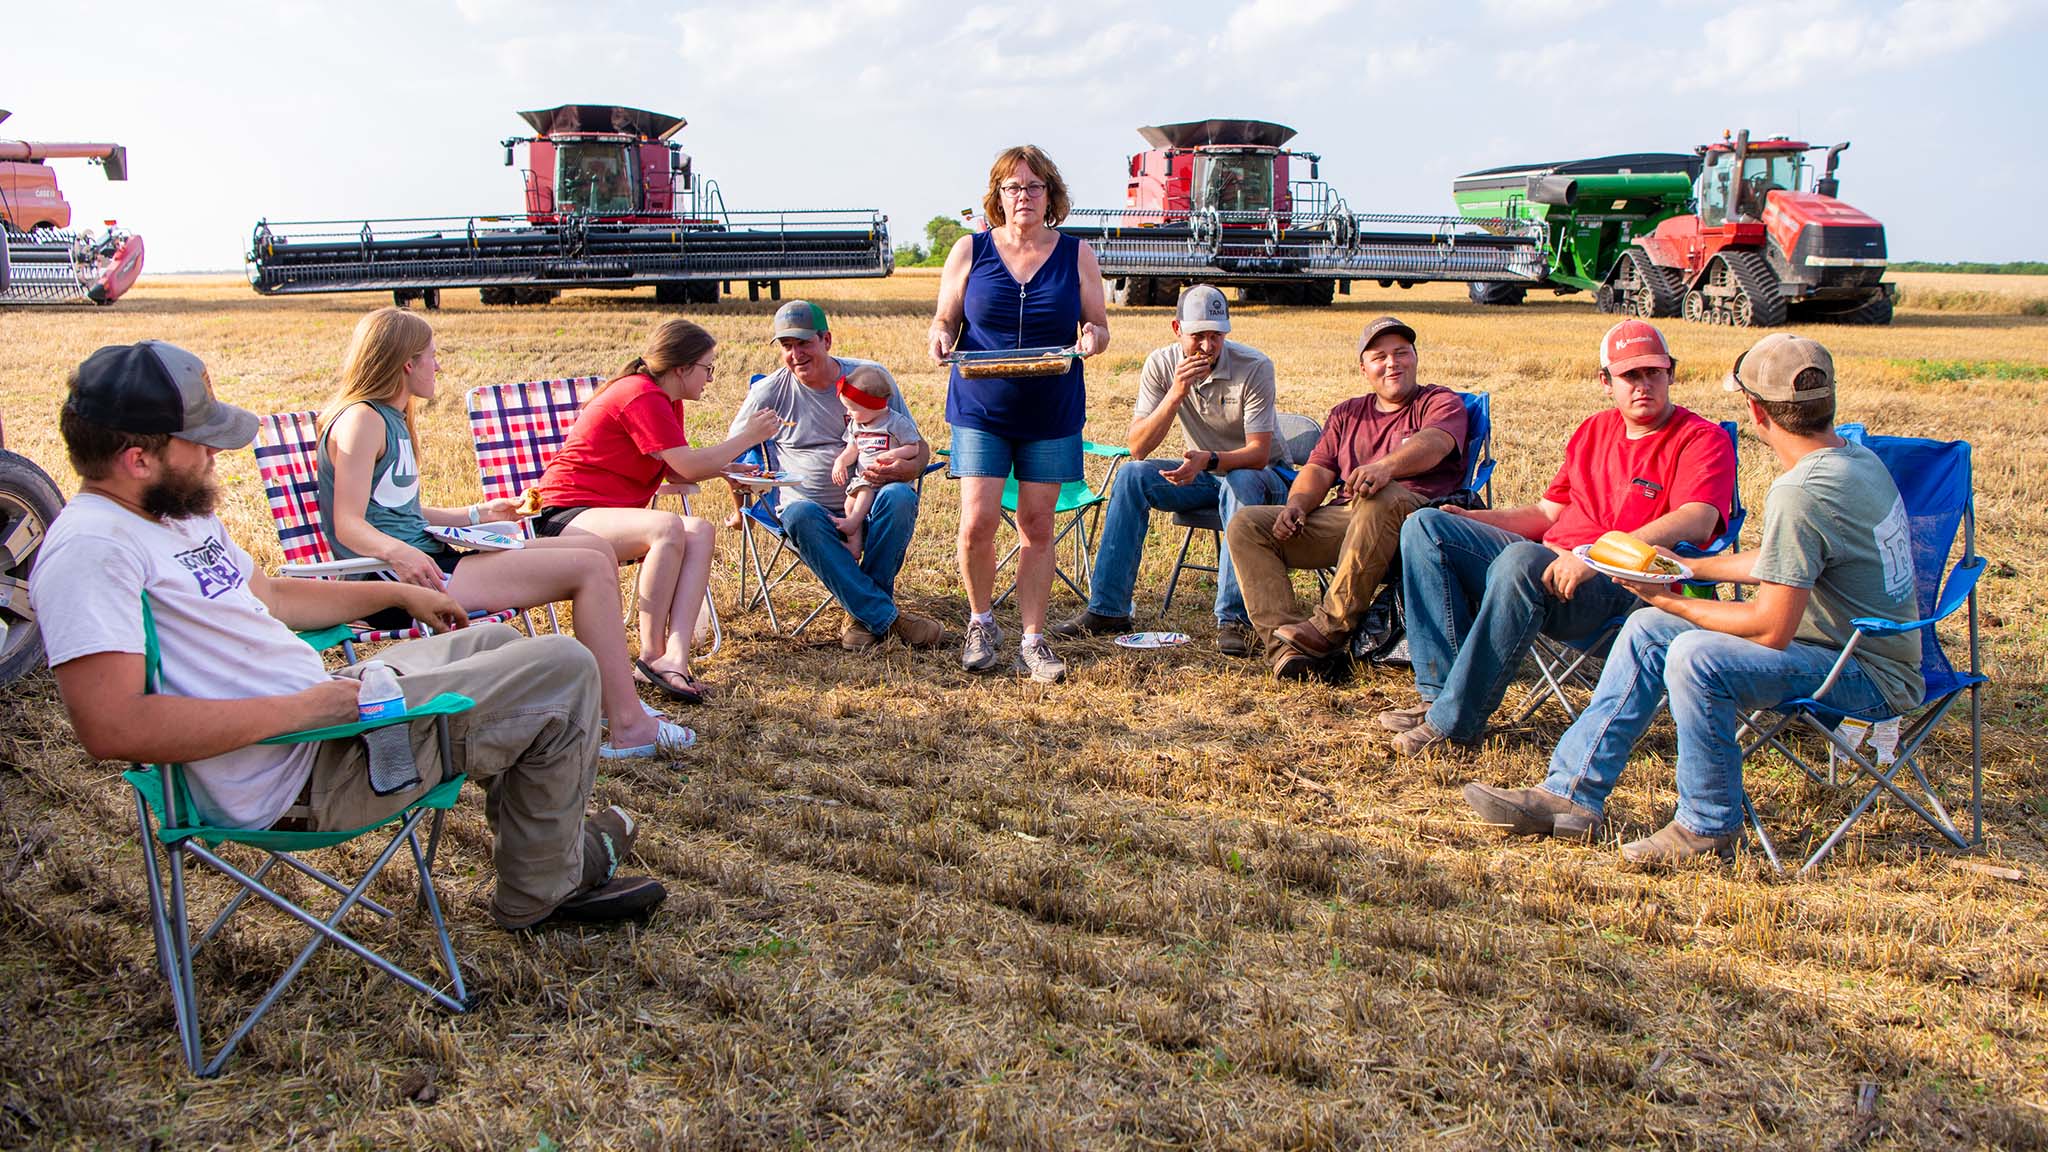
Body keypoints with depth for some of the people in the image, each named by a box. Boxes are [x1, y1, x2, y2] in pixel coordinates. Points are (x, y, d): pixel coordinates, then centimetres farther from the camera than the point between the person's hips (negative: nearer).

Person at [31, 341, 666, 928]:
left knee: (495, 644, 28)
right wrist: (306, 706, -29)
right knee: (562, 671, -7)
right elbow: (113, 727, -32)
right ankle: (542, 888, 11)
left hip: (314, 705, 11)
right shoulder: (90, 548, -22)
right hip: (300, 779, -11)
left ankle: (540, 837, 33)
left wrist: (399, 592, 24)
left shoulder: (180, 510, 11)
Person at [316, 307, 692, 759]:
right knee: (590, 568, -19)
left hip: (427, 559, 11)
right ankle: (629, 727, -20)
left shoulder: (391, 419, 21)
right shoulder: (361, 420, -10)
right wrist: (398, 553, -38)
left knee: (598, 550, 5)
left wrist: (478, 514, 33)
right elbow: (349, 526, -19)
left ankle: (610, 694, 7)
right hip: (407, 579, -11)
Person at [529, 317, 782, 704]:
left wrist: (729, 467, 0)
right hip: (564, 517, -10)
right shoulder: (642, 397, -17)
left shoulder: (666, 401, 15)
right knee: (667, 528, -35)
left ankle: (674, 657, -30)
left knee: (701, 532, -15)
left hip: (607, 513, 10)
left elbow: (677, 471, 11)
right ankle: (650, 656, -23)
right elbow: (688, 467, -20)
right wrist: (748, 436, -10)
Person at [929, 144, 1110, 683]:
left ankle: (1033, 640, 14)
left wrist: (1092, 336, -16)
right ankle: (981, 623, 15)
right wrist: (941, 338, -15)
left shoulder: (1077, 255, 4)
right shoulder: (970, 250, 2)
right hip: (980, 410, -1)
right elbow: (944, 320, 7)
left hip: (1052, 414, 1)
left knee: (1037, 526, 3)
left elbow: (1100, 327, 8)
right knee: (978, 522, -9)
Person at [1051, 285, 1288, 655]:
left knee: (1240, 482, -38)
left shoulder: (1254, 367, -21)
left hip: (1261, 476, -4)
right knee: (1131, 475, -20)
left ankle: (1234, 619, -34)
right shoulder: (1162, 365, -10)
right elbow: (1136, 448, -17)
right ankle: (1107, 608, -18)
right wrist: (1176, 394, -31)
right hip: (1203, 473, 4)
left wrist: (1208, 459, -45)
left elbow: (1259, 454, -26)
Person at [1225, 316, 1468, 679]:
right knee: (1246, 525, -12)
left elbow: (1434, 442, -14)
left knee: (1382, 498, -41)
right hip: (1341, 519, 5)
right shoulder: (1347, 413, 27)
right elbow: (1318, 469, 14)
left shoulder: (1441, 402, 11)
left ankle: (1332, 626, -34)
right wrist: (1297, 504, -10)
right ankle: (1285, 646, -30)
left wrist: (1386, 466, -36)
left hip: (1415, 513, -5)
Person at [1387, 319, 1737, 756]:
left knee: (1522, 561, -39)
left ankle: (1455, 718, -31)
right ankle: (1441, 690, -17)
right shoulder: (1594, 430, 23)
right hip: (1550, 563, 8)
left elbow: (1695, 522, -19)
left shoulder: (1702, 439, 0)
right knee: (1426, 527, -6)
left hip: (1620, 586, -8)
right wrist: (1468, 519, 9)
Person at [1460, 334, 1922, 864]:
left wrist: (1669, 600, -12)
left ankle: (1708, 829, -7)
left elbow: (1771, 629, -26)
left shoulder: (1802, 492, -27)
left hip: (1870, 676, -10)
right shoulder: (1854, 457, 6)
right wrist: (1684, 566, 23)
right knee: (1649, 630, 5)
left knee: (1695, 656, -29)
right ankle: (1571, 792, 8)